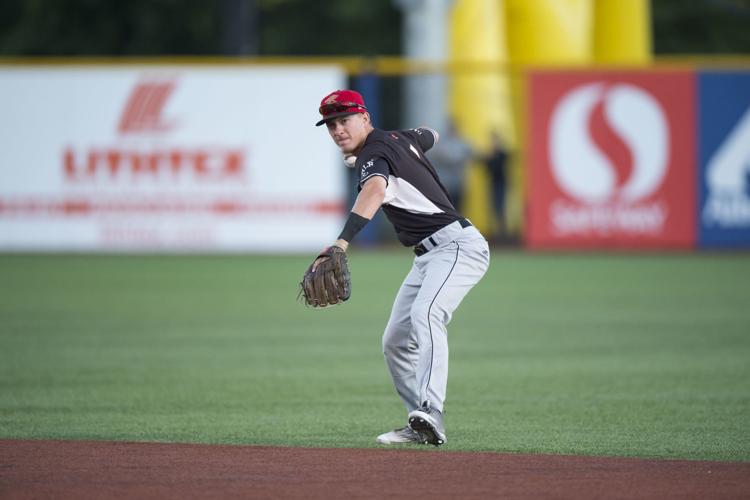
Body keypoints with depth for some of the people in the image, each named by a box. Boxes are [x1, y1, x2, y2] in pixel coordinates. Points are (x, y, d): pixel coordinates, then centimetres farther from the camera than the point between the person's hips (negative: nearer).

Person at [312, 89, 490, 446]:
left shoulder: (375, 154, -14)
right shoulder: (399, 138, 14)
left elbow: (375, 191, -38)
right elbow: (430, 136, 37)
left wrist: (343, 241, -53)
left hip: (457, 244, -12)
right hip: (429, 256, 12)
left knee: (425, 313, -34)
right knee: (395, 340, 11)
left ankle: (429, 412, -49)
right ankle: (422, 427, 11)